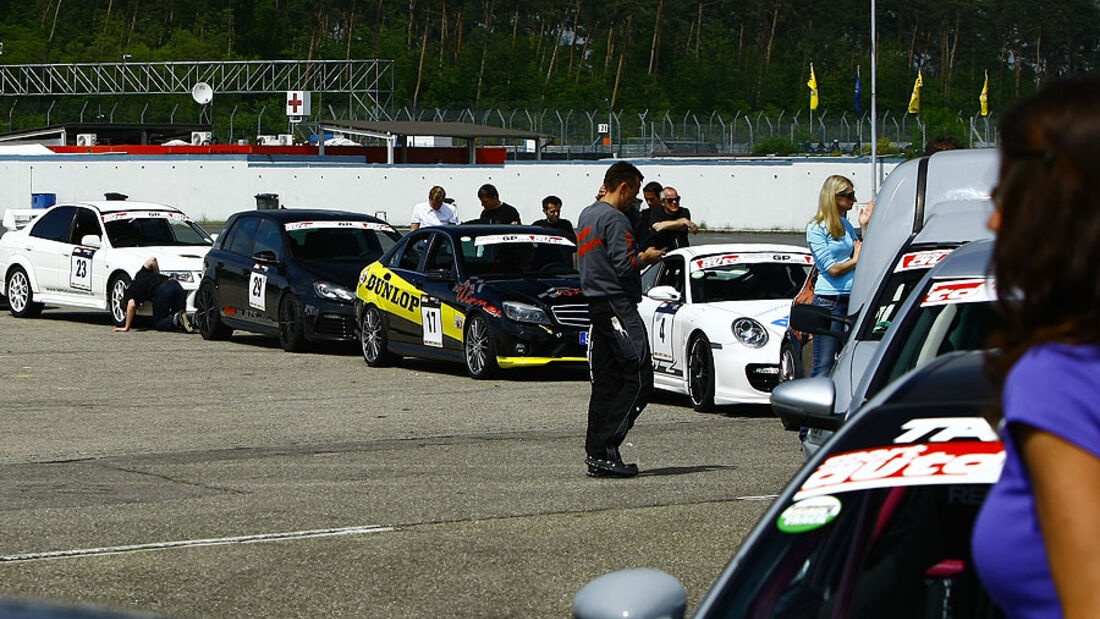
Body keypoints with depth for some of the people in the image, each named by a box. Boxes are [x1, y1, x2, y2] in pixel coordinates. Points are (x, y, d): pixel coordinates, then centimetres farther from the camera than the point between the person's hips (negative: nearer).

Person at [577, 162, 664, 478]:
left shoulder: (586, 215, 17)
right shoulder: (615, 219, -13)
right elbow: (625, 266, -19)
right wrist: (646, 258, 0)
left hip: (596, 306, 10)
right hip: (618, 304, -10)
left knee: (605, 382, 10)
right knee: (638, 380, -9)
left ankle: (595, 453, 7)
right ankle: (604, 450, -14)